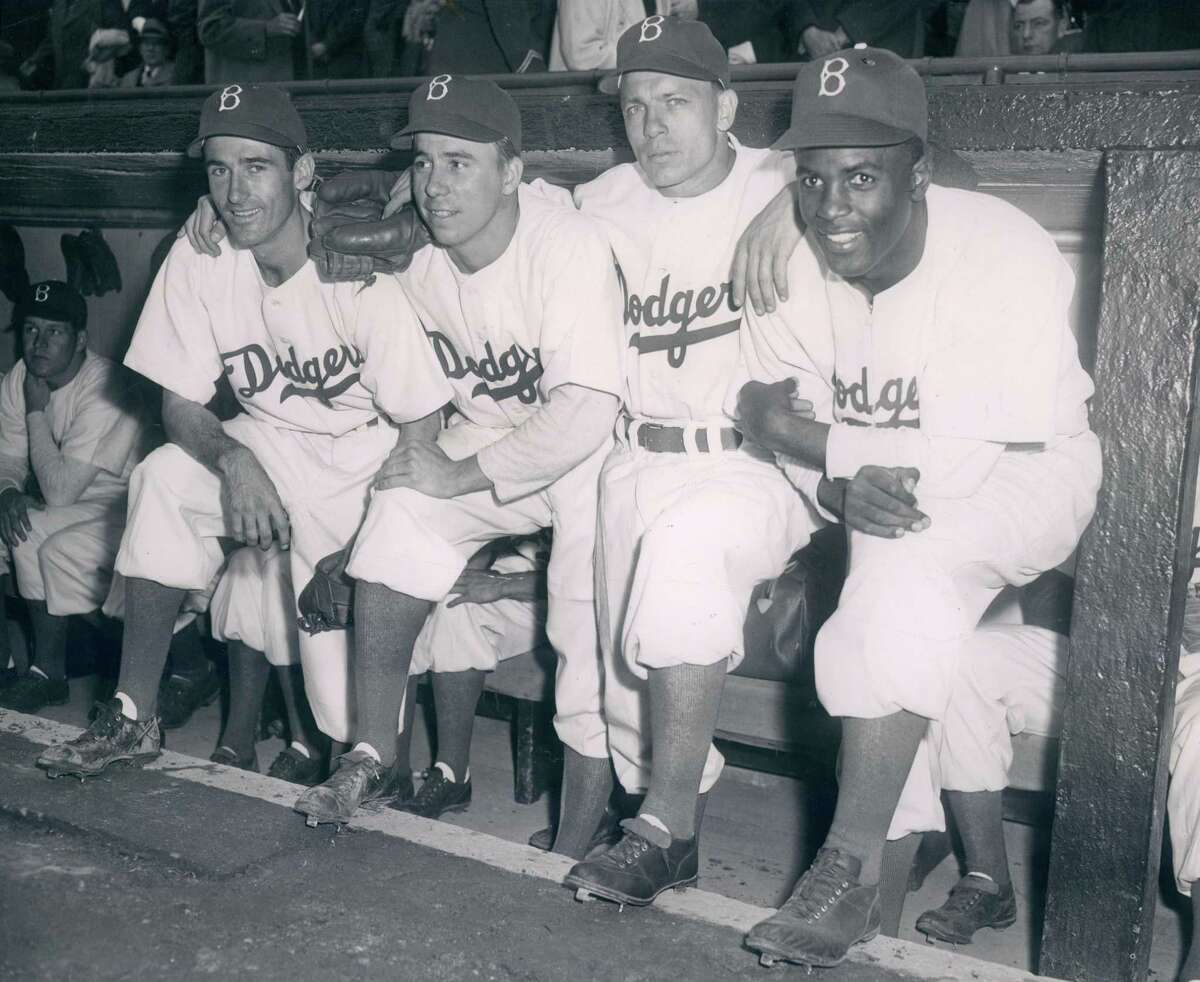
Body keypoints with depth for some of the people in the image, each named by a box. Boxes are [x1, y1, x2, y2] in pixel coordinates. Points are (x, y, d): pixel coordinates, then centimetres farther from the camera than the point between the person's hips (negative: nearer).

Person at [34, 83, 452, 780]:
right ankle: (134, 719, -9)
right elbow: (180, 404, -3)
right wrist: (233, 461, -26)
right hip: (267, 443, 5)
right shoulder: (199, 261, -9)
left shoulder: (360, 273, -23)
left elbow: (421, 429, -17)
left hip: (366, 457, -5)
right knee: (163, 479, -23)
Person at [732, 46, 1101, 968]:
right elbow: (780, 424, -5)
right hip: (865, 484, 6)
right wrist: (845, 483, -26)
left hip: (1022, 478, -6)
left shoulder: (1007, 258, -24)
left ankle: (855, 866, -26)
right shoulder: (790, 258, -9)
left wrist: (804, 433, -20)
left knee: (906, 563, -32)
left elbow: (964, 465, -26)